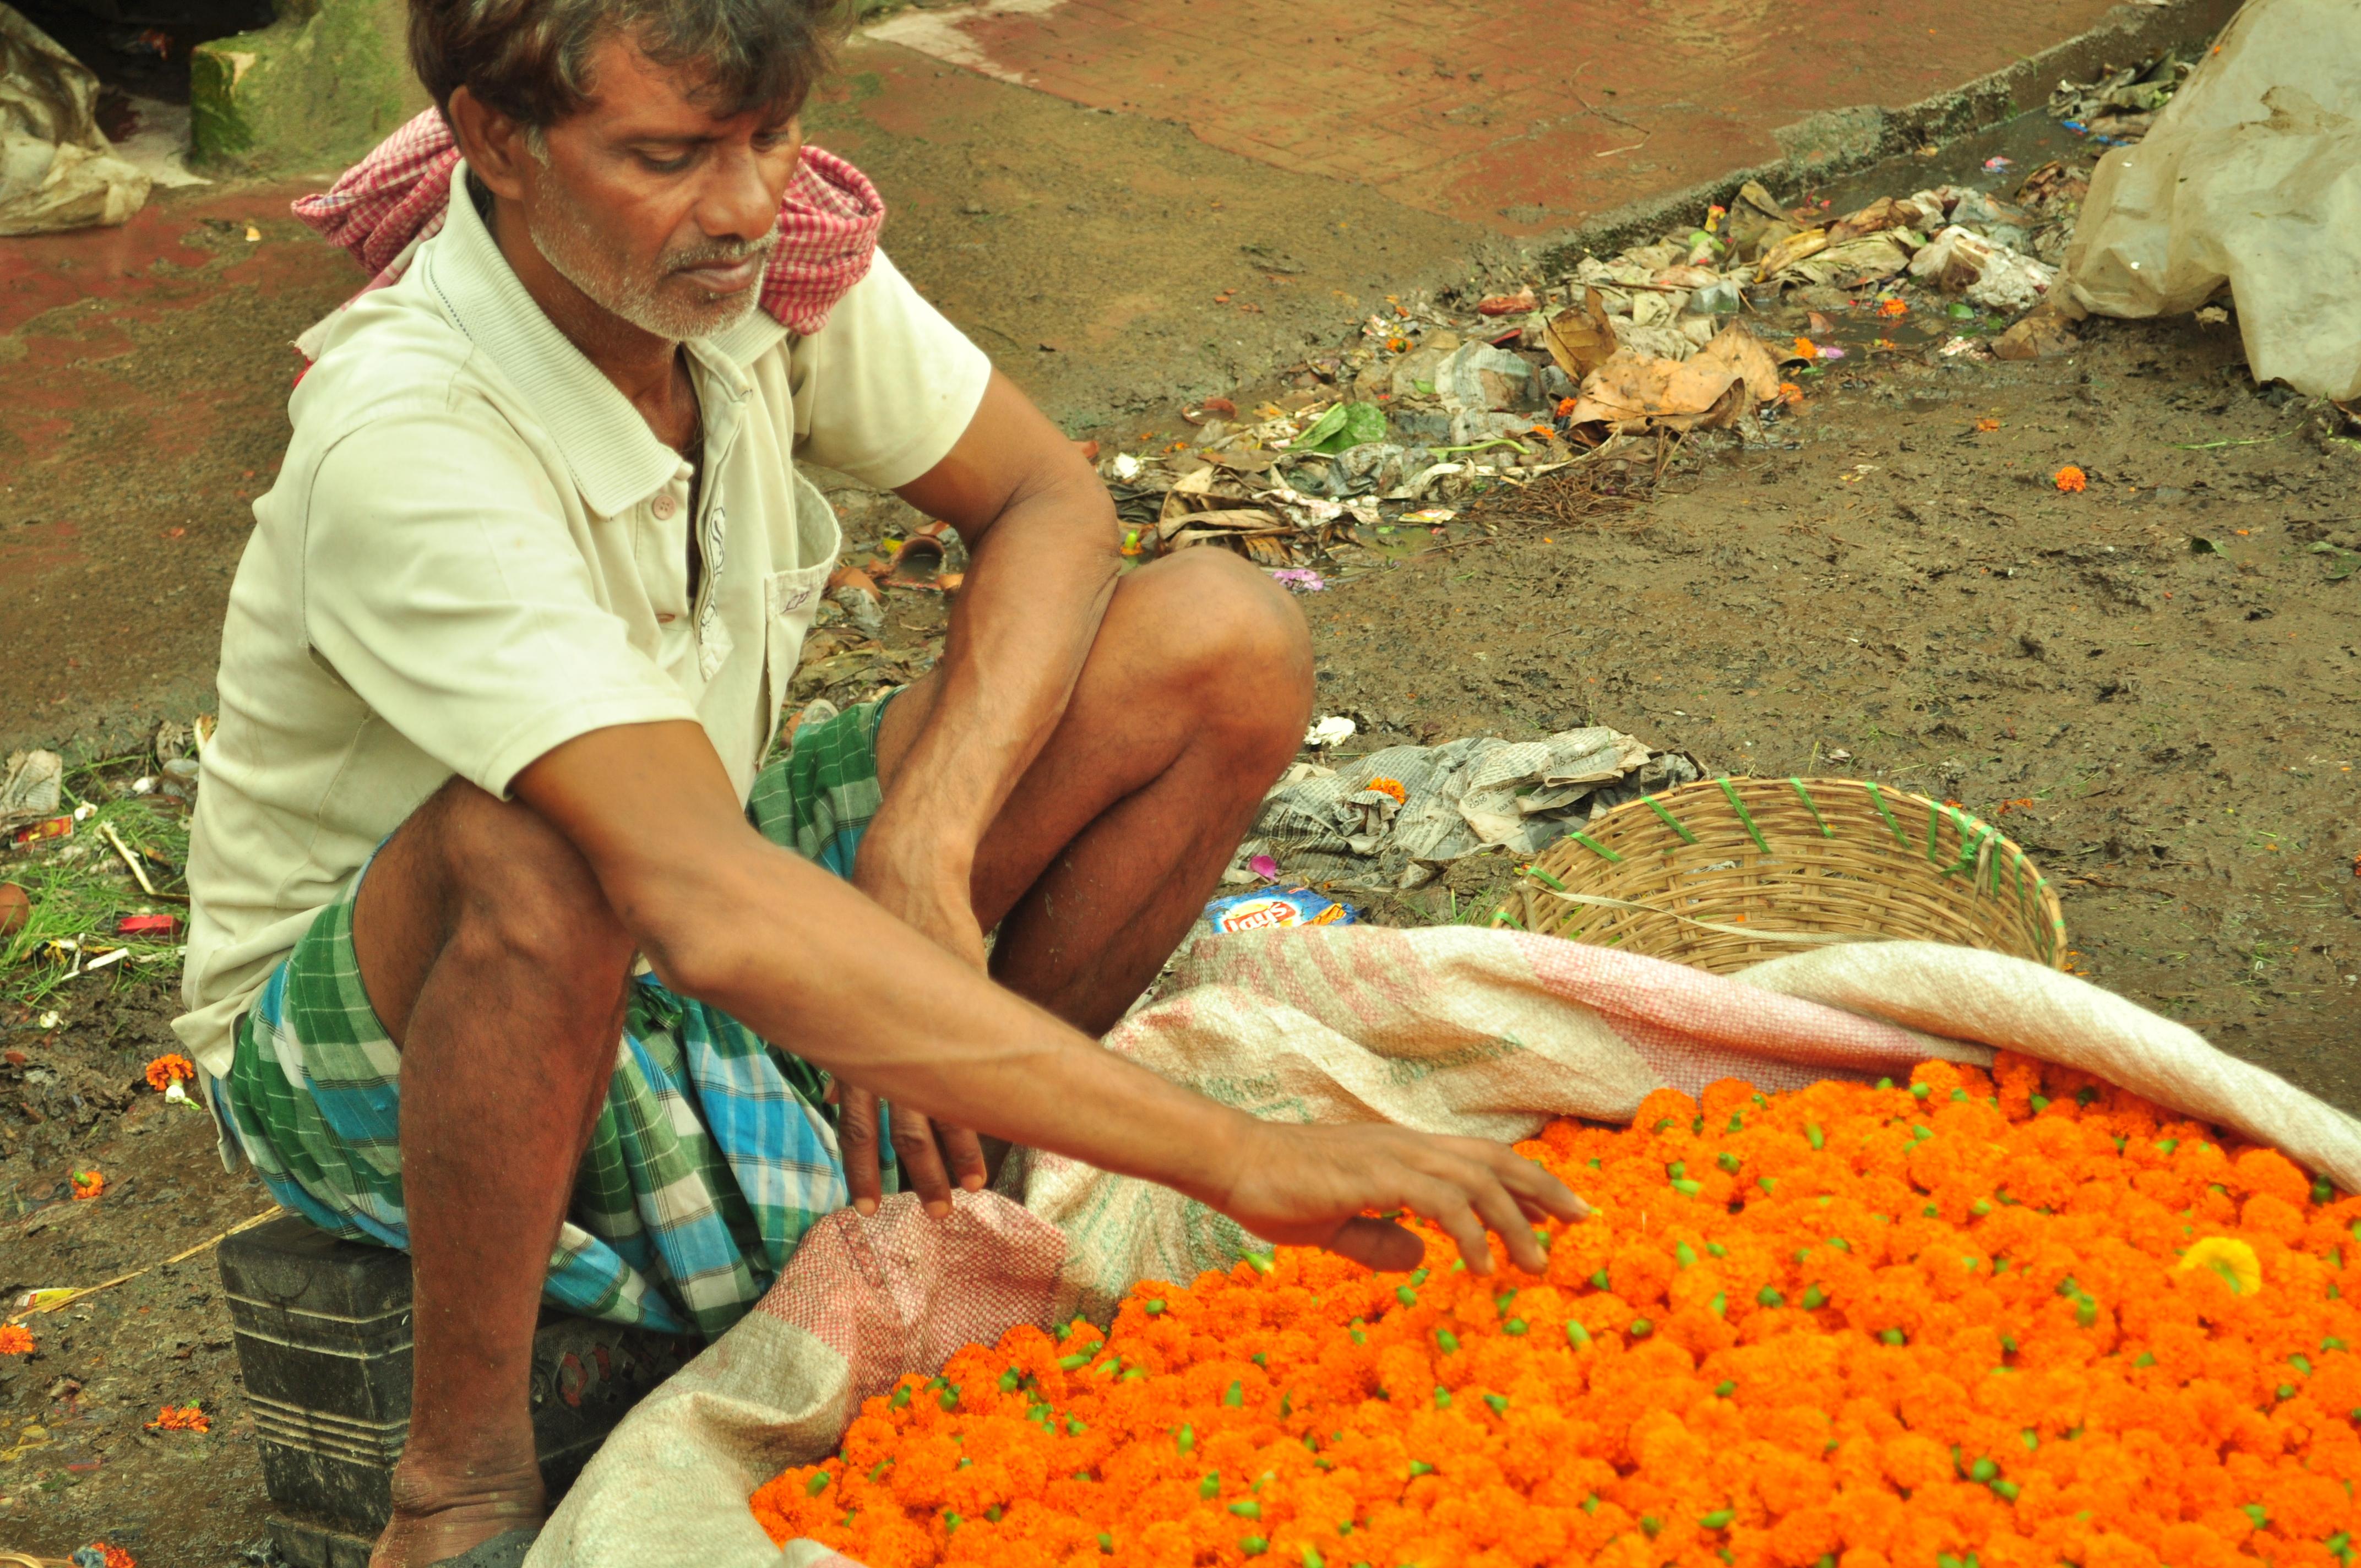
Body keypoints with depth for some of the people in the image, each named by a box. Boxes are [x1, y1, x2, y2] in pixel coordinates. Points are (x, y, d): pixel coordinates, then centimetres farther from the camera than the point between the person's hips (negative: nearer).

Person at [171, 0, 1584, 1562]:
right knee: (528, 848, -43)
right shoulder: (405, 446, -34)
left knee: (1226, 640, -13)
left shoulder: (767, 243, -14)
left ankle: (940, 1221, 1)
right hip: (381, 1044, -5)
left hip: (695, 954, 6)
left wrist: (924, 851, -22)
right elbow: (711, 911, -45)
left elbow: (1052, 503, -3)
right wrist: (1237, 1160, -47)